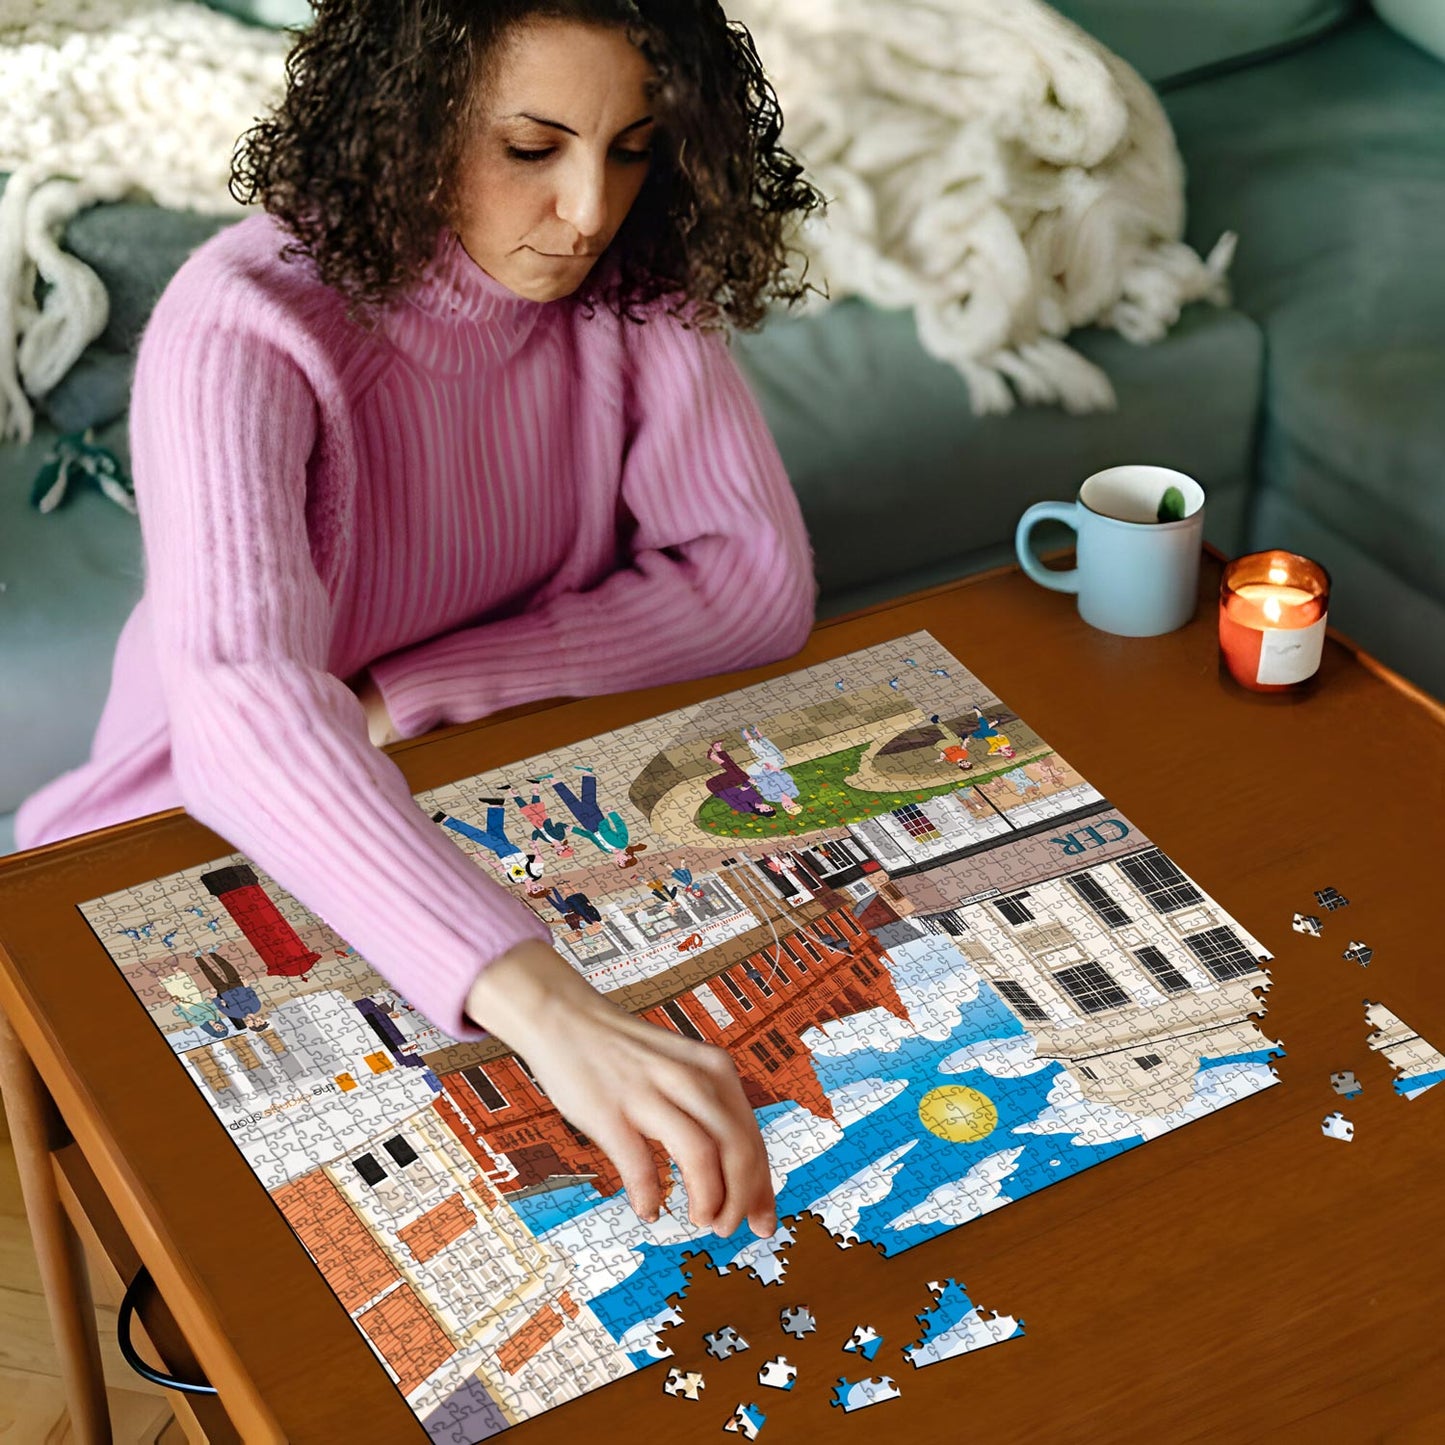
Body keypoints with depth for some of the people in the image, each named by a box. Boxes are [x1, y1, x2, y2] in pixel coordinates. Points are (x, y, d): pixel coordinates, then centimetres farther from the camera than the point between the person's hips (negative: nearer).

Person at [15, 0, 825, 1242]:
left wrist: (415, 692, -23)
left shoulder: (634, 284, -12)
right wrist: (545, 1004, -60)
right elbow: (244, 704, -45)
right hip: (230, 852, -4)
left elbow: (759, 580, -13)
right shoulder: (245, 327, -29)